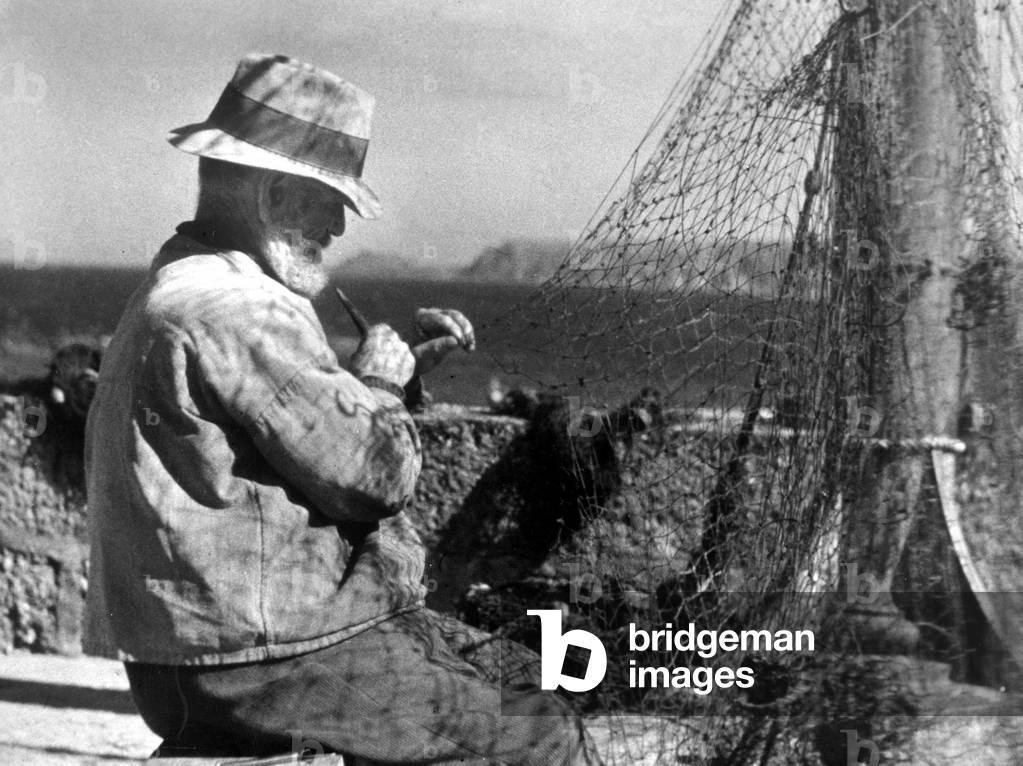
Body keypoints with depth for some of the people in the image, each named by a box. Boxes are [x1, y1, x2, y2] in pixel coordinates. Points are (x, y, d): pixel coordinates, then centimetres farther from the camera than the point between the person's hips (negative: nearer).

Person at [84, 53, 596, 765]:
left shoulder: (179, 288, 14)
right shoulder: (233, 313, -22)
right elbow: (376, 475, -21)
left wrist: (402, 365, 12)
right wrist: (380, 381, -2)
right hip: (262, 670, -11)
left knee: (500, 669, 17)